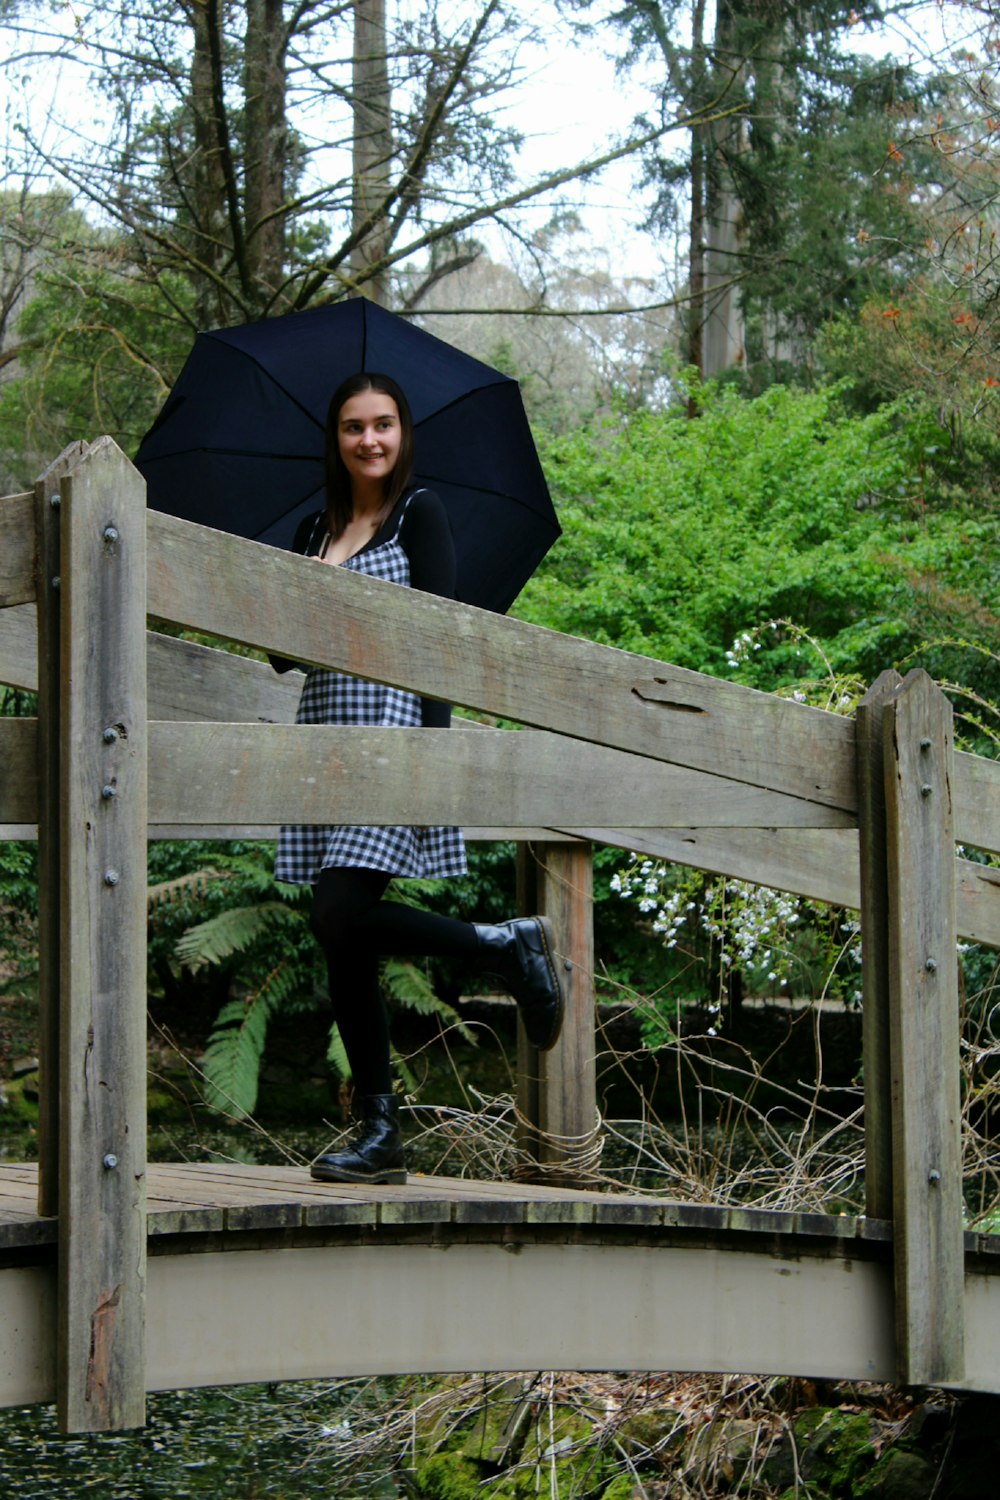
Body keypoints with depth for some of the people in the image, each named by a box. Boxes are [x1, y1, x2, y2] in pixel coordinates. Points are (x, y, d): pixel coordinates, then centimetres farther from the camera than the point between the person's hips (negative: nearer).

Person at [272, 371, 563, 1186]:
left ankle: (510, 946, 0)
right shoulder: (317, 531, 18)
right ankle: (380, 1136, 5)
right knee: (343, 945, 1)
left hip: (391, 725, -6)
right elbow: (285, 655, 19)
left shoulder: (420, 512, 1)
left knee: (340, 917, -20)